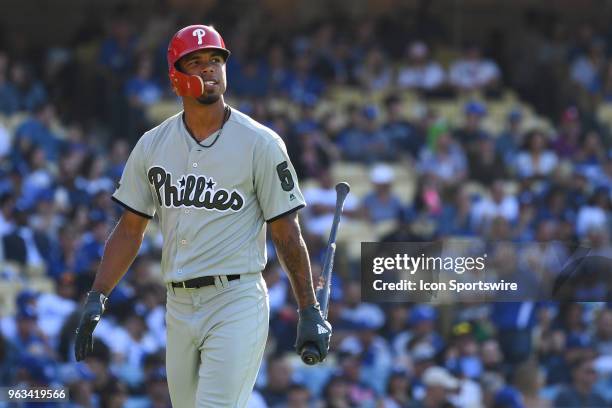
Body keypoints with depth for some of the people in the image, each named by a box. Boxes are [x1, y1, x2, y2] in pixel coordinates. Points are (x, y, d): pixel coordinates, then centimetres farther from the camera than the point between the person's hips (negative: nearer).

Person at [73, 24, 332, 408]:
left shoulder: (260, 143, -4)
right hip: (179, 305, 5)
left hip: (237, 302, -5)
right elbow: (129, 230, 11)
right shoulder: (152, 145, 8)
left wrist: (310, 312, -5)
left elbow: (286, 233, -2)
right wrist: (97, 298, 1)